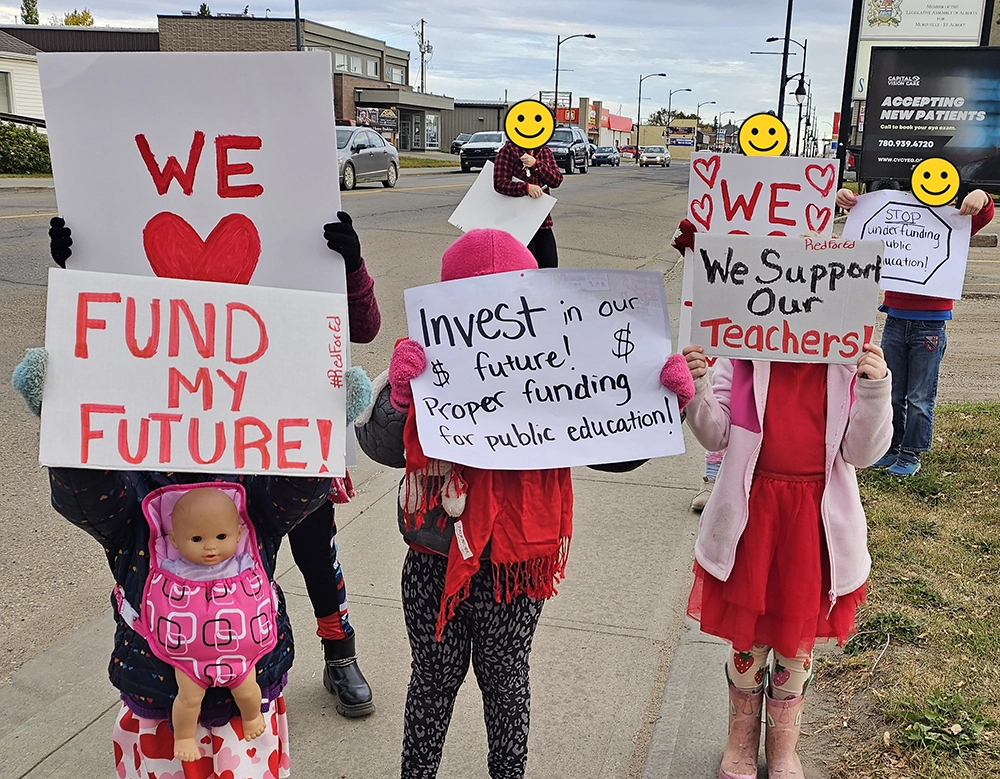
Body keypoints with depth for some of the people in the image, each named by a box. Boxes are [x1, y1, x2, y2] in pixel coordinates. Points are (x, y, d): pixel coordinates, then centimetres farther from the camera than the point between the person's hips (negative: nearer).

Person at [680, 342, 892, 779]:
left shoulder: (850, 367, -5)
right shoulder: (743, 359, -5)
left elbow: (862, 452, -9)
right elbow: (716, 435, -5)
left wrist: (875, 389, -23)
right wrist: (696, 390, -23)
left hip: (816, 519, 1)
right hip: (753, 513, 0)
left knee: (798, 637, 16)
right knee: (747, 636, 13)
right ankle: (742, 739, 37)